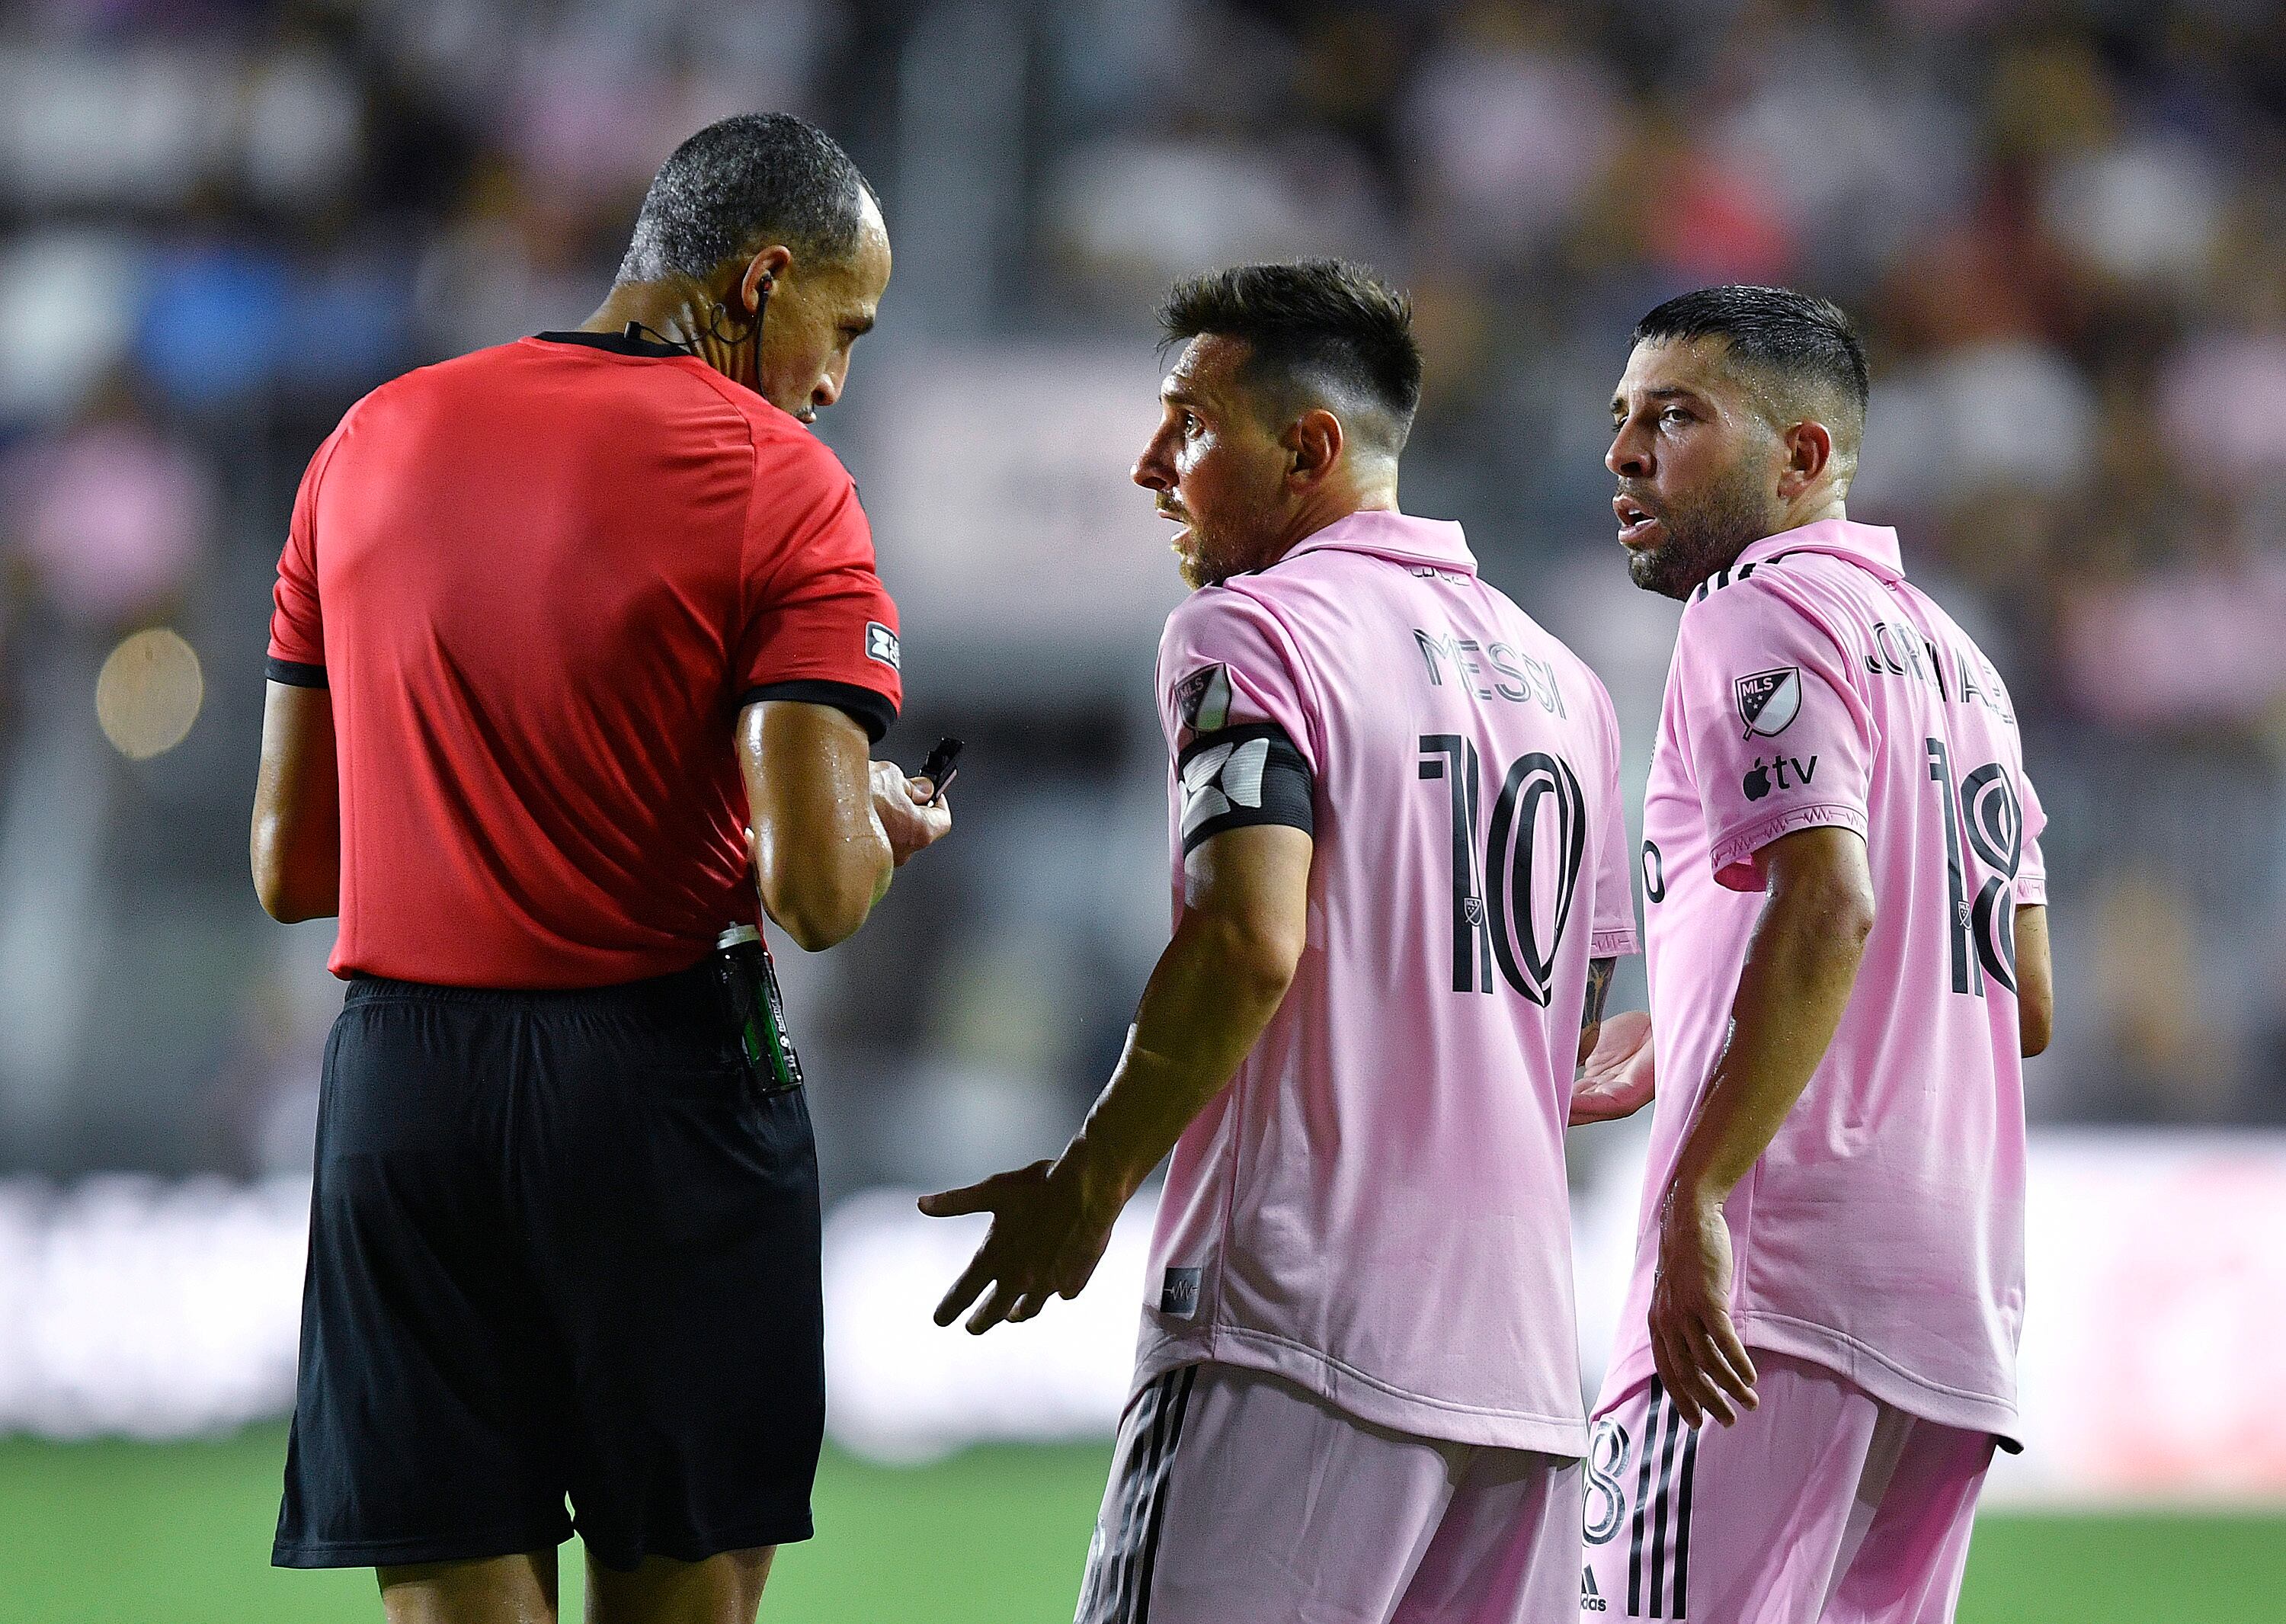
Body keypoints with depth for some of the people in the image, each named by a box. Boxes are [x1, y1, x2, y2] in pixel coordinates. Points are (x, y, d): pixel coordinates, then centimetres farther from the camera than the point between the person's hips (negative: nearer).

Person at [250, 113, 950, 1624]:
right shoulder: (778, 480, -6)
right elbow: (817, 888, -15)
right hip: (664, 1078, -4)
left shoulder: (372, 442, 10)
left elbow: (290, 867, 13)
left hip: (398, 1092, 4)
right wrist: (885, 826, 7)